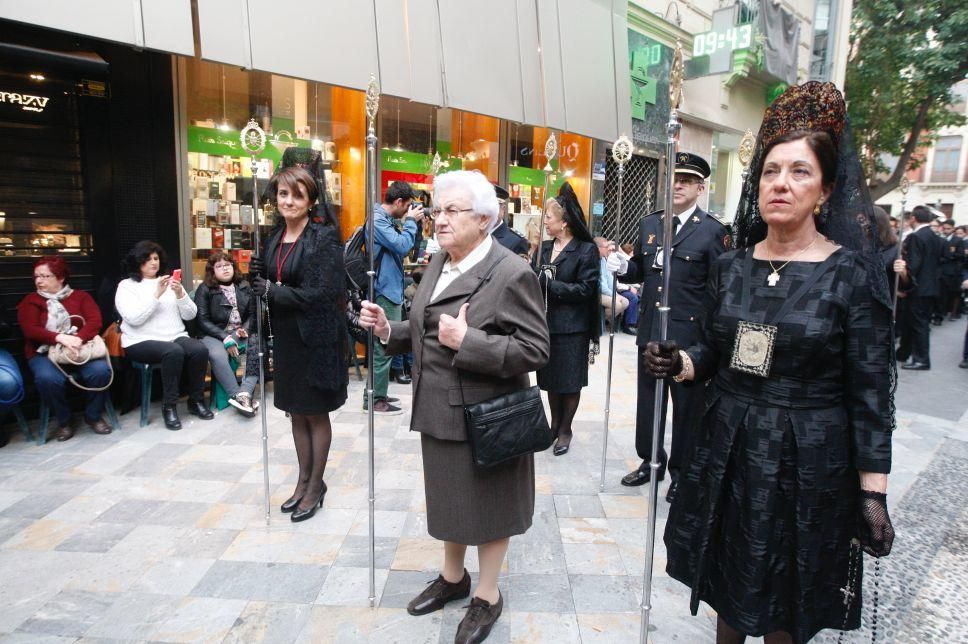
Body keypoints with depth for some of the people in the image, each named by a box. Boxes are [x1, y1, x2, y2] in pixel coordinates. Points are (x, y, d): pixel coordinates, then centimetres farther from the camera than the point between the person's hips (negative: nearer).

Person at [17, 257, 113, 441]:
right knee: (48, 378, -34)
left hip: (81, 349, 0)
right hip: (44, 353, 0)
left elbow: (95, 321, -5)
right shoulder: (30, 301, 10)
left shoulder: (81, 296, 11)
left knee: (101, 370, -30)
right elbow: (30, 330, -6)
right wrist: (61, 338, -25)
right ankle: (63, 421, -7)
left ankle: (93, 416, -5)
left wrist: (79, 338, -26)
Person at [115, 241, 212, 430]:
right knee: (173, 352, -35)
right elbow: (134, 318, -12)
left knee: (200, 349, -28)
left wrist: (180, 294, -9)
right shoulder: (126, 286, 5)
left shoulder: (170, 282, 16)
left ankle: (196, 401, -11)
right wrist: (157, 295, -18)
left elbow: (190, 315, 8)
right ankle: (169, 406, -22)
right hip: (142, 342, -4)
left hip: (176, 337, 4)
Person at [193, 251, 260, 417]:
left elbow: (253, 314, 13)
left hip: (242, 333, 3)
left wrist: (245, 329, -9)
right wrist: (225, 338, -15)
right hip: (215, 335, -2)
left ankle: (245, 392, -37)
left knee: (258, 346, -30)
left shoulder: (244, 286, 15)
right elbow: (203, 321, -3)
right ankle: (237, 396, -33)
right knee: (217, 355, -36)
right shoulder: (204, 290, 4)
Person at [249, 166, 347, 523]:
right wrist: (257, 274, -7)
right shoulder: (275, 237, 8)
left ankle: (316, 485, 25)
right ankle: (304, 479, 33)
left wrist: (273, 291, -15)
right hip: (284, 336, 7)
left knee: (316, 413, 8)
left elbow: (321, 293, -20)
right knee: (296, 412, 17)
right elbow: (268, 284, 14)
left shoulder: (324, 237, -13)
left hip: (316, 338, -6)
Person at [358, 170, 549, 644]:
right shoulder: (438, 263, 7)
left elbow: (535, 351, -22)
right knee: (449, 495, 22)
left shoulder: (511, 273, -17)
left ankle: (488, 595, 35)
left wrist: (467, 341, -29)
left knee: (486, 502, 11)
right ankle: (453, 576, 46)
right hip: (440, 411, 7)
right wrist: (388, 329, -4)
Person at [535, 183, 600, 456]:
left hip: (571, 328, -5)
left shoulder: (586, 249, -10)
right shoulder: (545, 247, 7)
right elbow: (539, 281, 8)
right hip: (547, 324, 5)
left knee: (570, 381, 8)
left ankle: (565, 429, 24)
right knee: (550, 378, 15)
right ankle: (555, 423, 32)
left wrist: (550, 283, -18)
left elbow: (585, 289, -16)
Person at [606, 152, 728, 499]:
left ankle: (681, 470, 27)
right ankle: (651, 460, 34)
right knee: (648, 399, 16)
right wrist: (624, 266, -5)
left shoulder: (713, 231, -7)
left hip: (689, 333, -5)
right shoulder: (649, 223, 9)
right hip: (651, 329, 5)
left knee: (687, 403, 10)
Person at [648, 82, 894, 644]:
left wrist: (873, 494, -10)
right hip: (729, 451, 4)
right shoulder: (732, 266, 1)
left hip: (807, 464, -3)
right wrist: (678, 363, -14)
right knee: (729, 584, 20)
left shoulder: (853, 274, -10)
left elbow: (870, 393, -9)